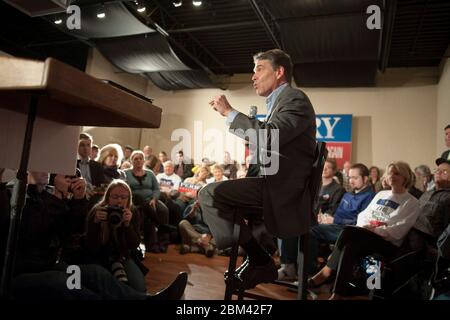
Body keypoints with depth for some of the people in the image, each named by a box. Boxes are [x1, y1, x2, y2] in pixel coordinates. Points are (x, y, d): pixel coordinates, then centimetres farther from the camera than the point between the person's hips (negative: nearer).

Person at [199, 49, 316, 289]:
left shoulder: (294, 99, -9)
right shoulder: (278, 102, 20)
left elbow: (269, 136, -27)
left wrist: (229, 112, -18)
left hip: (283, 187, -10)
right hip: (273, 182, 10)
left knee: (210, 193, -18)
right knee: (213, 192, 18)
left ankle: (259, 261, -6)